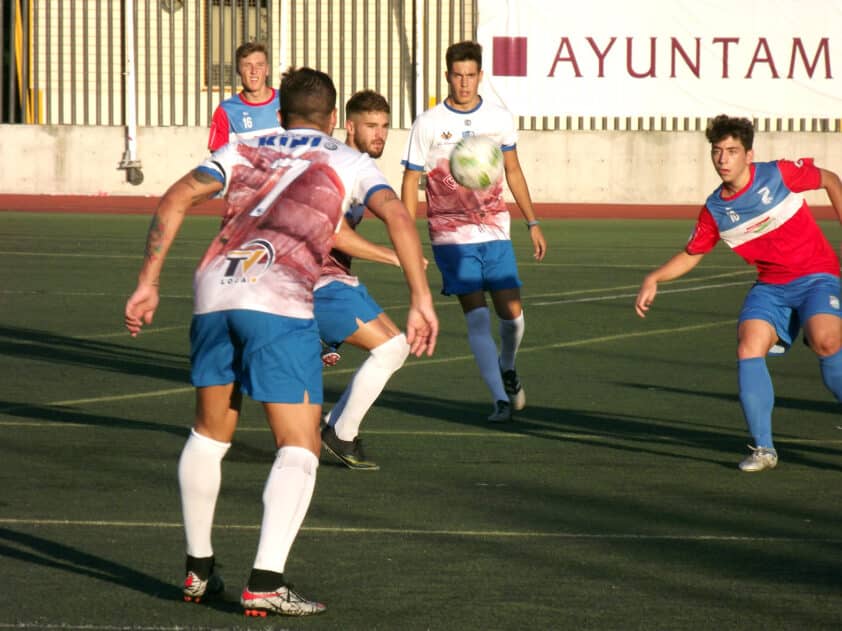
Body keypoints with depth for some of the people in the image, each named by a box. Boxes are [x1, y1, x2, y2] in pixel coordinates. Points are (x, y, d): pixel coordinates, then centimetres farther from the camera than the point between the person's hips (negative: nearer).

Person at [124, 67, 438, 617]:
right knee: (300, 447, -1)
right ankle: (266, 582, -15)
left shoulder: (244, 151, 27)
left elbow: (174, 202, 14)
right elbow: (397, 216, 0)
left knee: (210, 434, 21)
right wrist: (421, 300, -3)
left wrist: (148, 283, 15)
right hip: (279, 302, -4)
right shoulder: (348, 162, 18)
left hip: (215, 288, 4)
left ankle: (199, 570, 28)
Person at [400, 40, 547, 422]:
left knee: (511, 312, -3)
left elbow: (513, 172, 18)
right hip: (451, 236, -3)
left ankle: (507, 370, 28)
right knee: (476, 315, -13)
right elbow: (411, 181, 1)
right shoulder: (428, 124, -3)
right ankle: (501, 399, -10)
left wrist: (532, 223, 17)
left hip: (495, 232, 3)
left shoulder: (500, 119, 5)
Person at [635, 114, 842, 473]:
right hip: (770, 287, 4)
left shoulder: (779, 174, -11)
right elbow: (691, 255, 14)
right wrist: (654, 279, 0)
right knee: (748, 348, -20)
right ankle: (763, 448, -10)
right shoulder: (714, 211, -1)